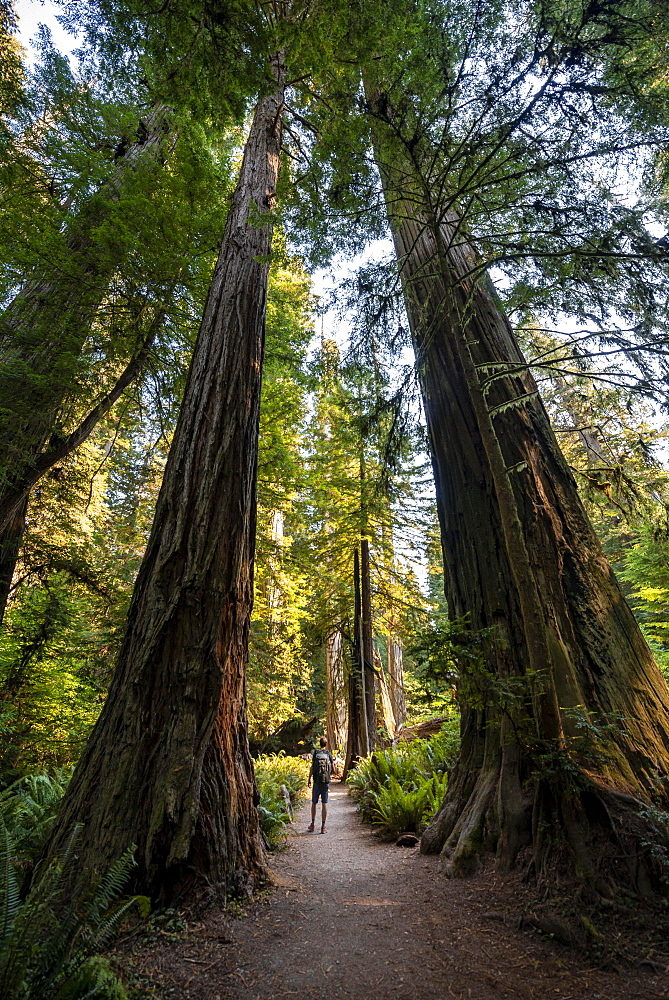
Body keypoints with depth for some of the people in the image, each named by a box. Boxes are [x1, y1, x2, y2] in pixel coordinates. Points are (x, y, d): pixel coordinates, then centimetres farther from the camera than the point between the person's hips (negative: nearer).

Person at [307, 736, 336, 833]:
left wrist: (309, 779, 3)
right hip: (326, 781, 0)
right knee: (324, 803, 4)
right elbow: (333, 769, 5)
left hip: (317, 781, 0)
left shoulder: (315, 753, -2)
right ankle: (323, 827, 5)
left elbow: (312, 767, -6)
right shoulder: (329, 754, 1)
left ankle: (312, 824, 18)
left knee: (314, 803, 13)